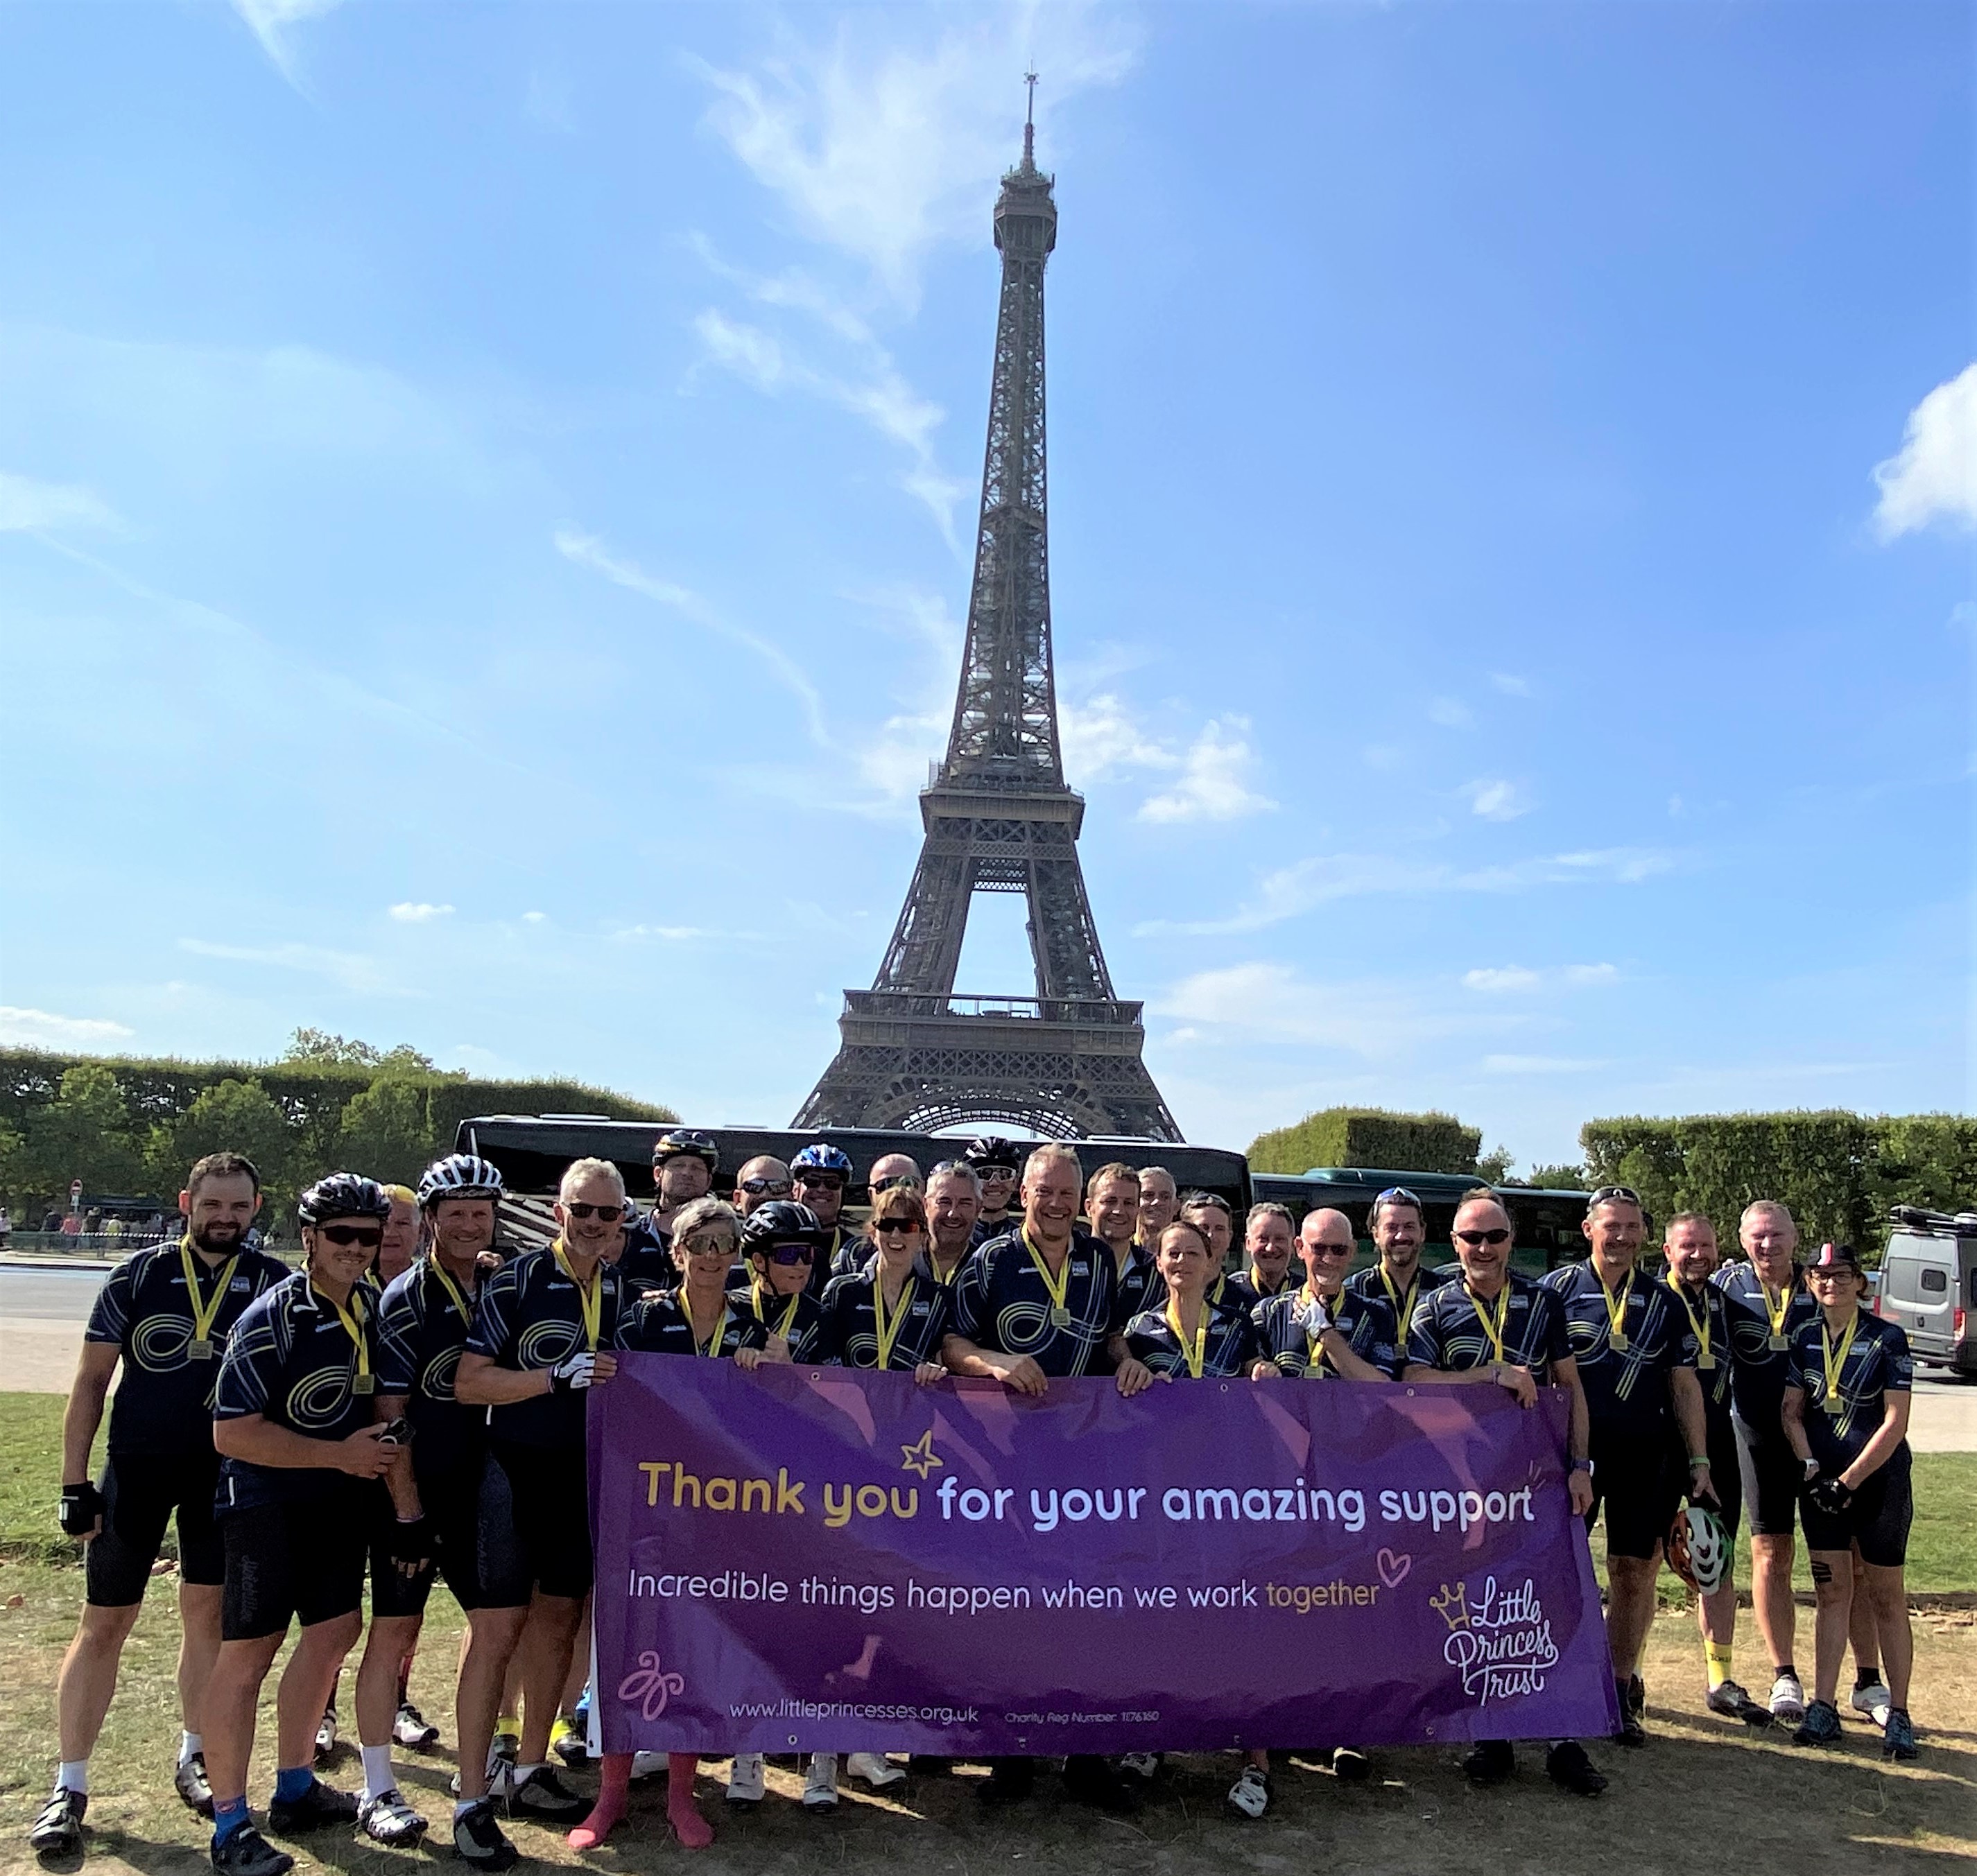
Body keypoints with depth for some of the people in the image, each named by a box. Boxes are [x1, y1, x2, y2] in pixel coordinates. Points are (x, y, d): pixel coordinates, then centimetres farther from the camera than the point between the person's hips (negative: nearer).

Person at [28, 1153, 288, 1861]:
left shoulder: (271, 1283, -4)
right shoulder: (139, 1276, -4)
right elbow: (91, 1381, 0)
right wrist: (75, 1483, -3)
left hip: (226, 1472, 1)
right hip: (136, 1466, -1)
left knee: (207, 1614, 12)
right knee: (104, 1624, 4)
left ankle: (194, 1759, 29)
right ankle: (69, 1786, 17)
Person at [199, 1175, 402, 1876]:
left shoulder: (373, 1306, 2)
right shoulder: (271, 1319, -21)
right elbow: (232, 1432, -22)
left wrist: (380, 1454, 5)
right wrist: (338, 1454, -21)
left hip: (342, 1501, 8)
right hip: (268, 1505, -8)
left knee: (332, 1633, 15)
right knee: (248, 1654, 0)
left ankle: (295, 1791, 33)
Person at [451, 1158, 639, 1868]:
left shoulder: (627, 1292, 4)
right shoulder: (516, 1282, -13)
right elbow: (468, 1384, -16)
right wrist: (559, 1376, -25)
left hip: (589, 1477, 6)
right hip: (516, 1472, -5)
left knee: (557, 1623, 16)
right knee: (495, 1632, -2)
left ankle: (530, 1774, 32)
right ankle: (471, 1802, 10)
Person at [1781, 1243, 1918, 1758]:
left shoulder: (1887, 1339, -7)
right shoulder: (1803, 1340, 5)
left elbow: (1896, 1421, -11)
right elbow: (1792, 1412, 7)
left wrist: (1849, 1480, -13)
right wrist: (1810, 1467, -8)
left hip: (1879, 1479, -3)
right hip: (1822, 1481, 4)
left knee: (1887, 1597, 4)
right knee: (1831, 1591, 7)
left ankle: (1898, 1715, 12)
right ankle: (1823, 1707, 10)